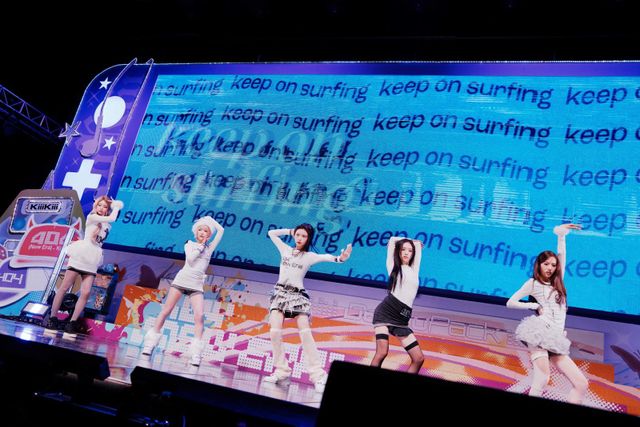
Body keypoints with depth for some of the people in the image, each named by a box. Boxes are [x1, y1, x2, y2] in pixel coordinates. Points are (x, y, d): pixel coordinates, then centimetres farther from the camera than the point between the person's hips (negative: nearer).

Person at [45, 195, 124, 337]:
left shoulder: (107, 225, 16)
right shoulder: (91, 217, 1)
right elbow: (112, 218, -8)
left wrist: (114, 206, 15)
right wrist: (115, 207, 5)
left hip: (92, 261, 4)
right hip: (80, 255, -4)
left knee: (85, 293, -9)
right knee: (64, 288, 0)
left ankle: (72, 323, -5)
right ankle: (52, 319, 8)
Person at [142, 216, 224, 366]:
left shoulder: (209, 247, 13)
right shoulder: (189, 244, 9)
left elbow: (221, 230, 8)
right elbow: (190, 259, -10)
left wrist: (211, 219, 14)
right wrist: (200, 246, -3)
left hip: (197, 285, 0)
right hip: (181, 280, 0)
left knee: (199, 316, -15)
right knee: (165, 311, 0)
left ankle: (196, 354, -17)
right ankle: (149, 344, 9)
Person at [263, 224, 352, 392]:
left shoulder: (309, 256, 1)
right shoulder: (285, 249, 11)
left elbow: (325, 257, -19)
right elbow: (271, 233, 21)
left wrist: (339, 258, -39)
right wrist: (290, 231, 12)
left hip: (297, 295, -3)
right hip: (280, 293, 3)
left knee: (305, 332, -16)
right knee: (275, 331, -13)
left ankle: (318, 374, -17)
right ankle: (281, 370, -3)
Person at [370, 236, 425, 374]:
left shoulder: (414, 270, 18)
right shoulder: (393, 267, 11)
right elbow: (392, 240, 16)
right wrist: (408, 241, 27)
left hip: (401, 321, 4)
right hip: (385, 313, -4)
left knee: (419, 358, -4)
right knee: (382, 352, -20)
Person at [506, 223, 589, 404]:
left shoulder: (557, 283, 22)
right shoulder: (533, 283, 8)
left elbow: (562, 255, 23)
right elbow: (510, 303, 6)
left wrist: (561, 235, 23)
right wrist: (535, 306, 0)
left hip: (556, 339, 7)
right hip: (540, 332, -6)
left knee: (582, 384, -3)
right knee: (542, 378, -25)